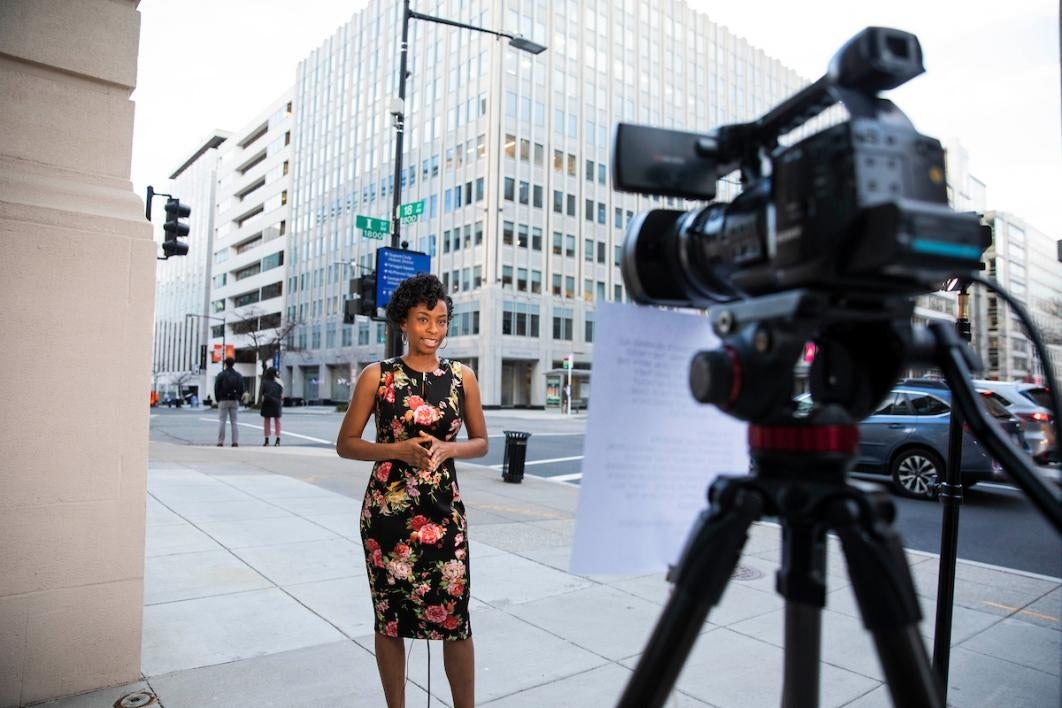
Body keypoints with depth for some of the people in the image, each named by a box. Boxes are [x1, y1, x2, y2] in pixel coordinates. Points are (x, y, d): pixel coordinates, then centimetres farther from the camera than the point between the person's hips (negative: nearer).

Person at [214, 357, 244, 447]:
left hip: (223, 401, -3)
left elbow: (216, 389, -4)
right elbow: (241, 389, 7)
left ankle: (220, 442, -1)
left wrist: (218, 400, 5)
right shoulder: (238, 375, 7)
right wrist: (238, 399, 12)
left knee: (221, 421, 2)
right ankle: (235, 441, 0)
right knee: (234, 421, 5)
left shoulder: (221, 375, -4)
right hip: (234, 401, 3)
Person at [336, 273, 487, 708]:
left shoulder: (462, 377, 1)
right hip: (387, 509, 0)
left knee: (455, 617, 2)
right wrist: (397, 450, -16)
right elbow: (345, 444, 1)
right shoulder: (377, 376, -3)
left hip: (444, 509, 1)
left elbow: (481, 442, 9)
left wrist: (447, 449, -12)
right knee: (390, 616, 12)